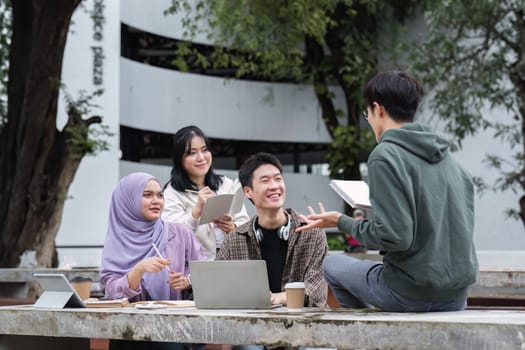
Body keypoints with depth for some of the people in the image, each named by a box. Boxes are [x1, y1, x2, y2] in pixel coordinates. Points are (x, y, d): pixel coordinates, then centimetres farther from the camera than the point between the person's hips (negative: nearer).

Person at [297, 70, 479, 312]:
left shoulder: (385, 156, -13)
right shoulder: (445, 155, 10)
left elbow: (394, 236, -20)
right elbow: (466, 223, 12)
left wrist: (342, 222, -6)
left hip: (413, 291, -6)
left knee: (332, 264, 17)